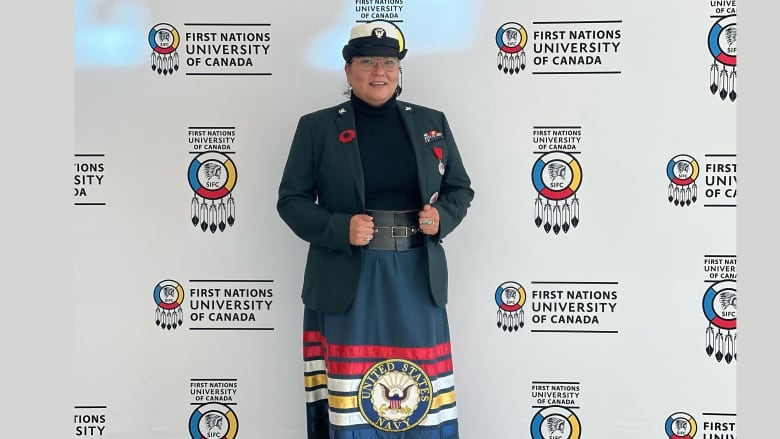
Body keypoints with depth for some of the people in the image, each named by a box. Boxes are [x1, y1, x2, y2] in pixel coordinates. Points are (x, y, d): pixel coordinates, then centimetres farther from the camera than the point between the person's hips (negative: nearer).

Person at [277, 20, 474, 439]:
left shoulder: (431, 122, 9)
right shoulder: (317, 127, 1)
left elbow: (460, 188, 15)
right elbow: (291, 200, 0)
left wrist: (441, 217, -7)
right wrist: (340, 229, -16)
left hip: (417, 279, 2)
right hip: (348, 282, -2)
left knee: (424, 398, 7)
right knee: (352, 401, 2)